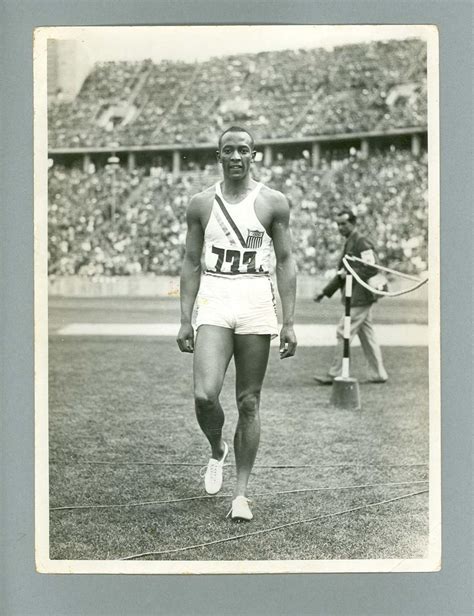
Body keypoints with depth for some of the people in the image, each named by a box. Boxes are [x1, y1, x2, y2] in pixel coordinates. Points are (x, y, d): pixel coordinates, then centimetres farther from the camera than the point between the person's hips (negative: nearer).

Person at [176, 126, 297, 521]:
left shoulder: (273, 203, 4)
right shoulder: (201, 204, 8)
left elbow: (286, 262, 4)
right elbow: (191, 263, 10)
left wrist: (289, 323, -2)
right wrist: (185, 320, 4)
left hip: (256, 304, 0)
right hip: (213, 304, 1)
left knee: (249, 403, 3)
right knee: (204, 395, -16)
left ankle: (241, 493, 13)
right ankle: (217, 450, 17)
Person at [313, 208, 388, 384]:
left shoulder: (362, 243, -11)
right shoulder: (349, 243, 19)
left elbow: (372, 268, -20)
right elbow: (342, 273, 24)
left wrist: (349, 274, -17)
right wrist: (325, 291, 21)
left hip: (360, 296, -10)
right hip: (356, 297, 10)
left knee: (344, 331, -9)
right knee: (366, 334, 10)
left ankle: (335, 374, -5)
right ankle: (378, 374, 14)